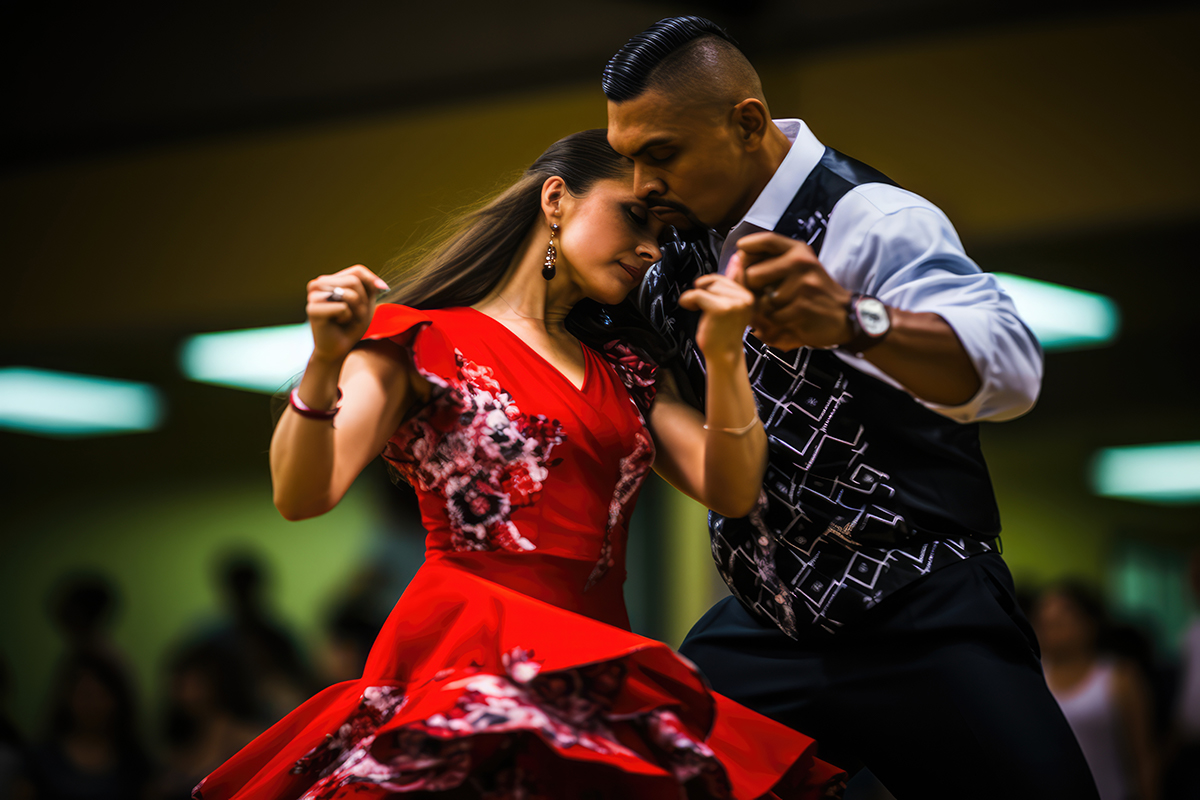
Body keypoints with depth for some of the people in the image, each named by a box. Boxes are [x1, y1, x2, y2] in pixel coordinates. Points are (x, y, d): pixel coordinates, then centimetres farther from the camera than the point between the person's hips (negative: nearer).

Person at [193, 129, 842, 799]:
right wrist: (325, 364, -22)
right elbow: (302, 497, -4)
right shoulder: (424, 342, 8)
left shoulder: (622, 373, 25)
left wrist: (725, 357, -4)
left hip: (602, 660, 6)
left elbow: (732, 492, 11)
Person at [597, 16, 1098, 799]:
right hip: (765, 626, 6)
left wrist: (854, 321, -50)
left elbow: (1010, 367, -32)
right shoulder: (688, 244, 8)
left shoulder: (868, 219, -15)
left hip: (920, 629, -6)